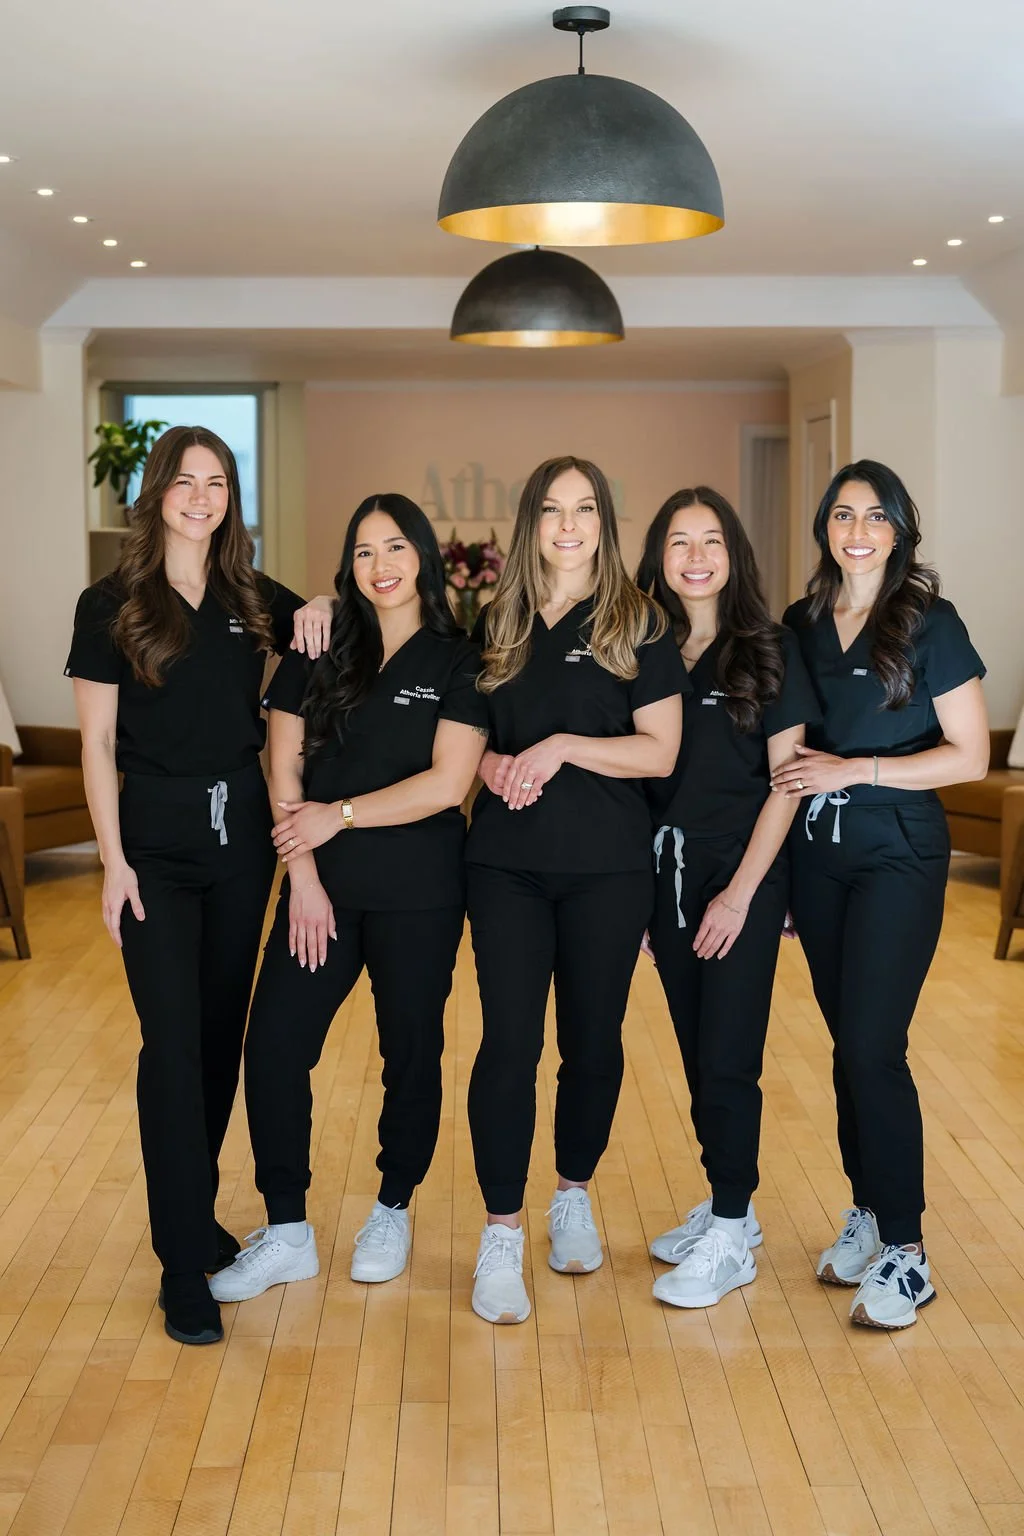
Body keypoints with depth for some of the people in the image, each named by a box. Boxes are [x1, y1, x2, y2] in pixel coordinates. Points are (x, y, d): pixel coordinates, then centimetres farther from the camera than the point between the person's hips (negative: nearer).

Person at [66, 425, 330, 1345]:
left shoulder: (256, 600, 6)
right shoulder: (112, 605, -3)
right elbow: (98, 743, -4)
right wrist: (114, 860, -10)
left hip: (241, 835, 4)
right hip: (156, 840, -4)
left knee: (223, 1034, 11)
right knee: (172, 1043, -7)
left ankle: (194, 1210, 29)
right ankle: (185, 1268, -1)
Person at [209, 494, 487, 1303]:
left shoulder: (457, 662, -3)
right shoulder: (317, 653, 6)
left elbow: (446, 784, -12)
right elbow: (285, 765, 2)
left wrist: (340, 816, -12)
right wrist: (304, 871, -7)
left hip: (418, 893, -2)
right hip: (323, 885, 3)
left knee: (411, 1052, 9)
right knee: (274, 1046, -4)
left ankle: (392, 1212, 29)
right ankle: (286, 1234, 9)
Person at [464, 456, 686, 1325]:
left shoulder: (637, 624, 0)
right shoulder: (496, 624, 10)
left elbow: (661, 750, -7)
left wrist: (563, 747, -17)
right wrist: (489, 764, -4)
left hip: (607, 867, -1)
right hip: (507, 863, 1)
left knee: (593, 1040, 9)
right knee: (509, 1041, -5)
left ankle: (575, 1198, 30)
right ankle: (502, 1235, 4)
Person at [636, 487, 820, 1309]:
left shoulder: (769, 649, -5)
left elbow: (785, 780, -8)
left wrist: (741, 892, -13)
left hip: (742, 874, -4)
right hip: (665, 872, 4)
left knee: (727, 1057, -4)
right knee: (697, 1051, 12)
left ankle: (731, 1238, 10)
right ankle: (726, 1205, 28)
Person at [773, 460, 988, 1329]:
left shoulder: (930, 624, -7)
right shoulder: (801, 625, 7)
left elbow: (970, 756, -10)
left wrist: (853, 769, -16)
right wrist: (795, 781, 0)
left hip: (898, 855, -5)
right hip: (817, 854, 5)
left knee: (874, 1045, -9)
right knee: (847, 1041, 11)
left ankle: (905, 1252, 2)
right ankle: (869, 1212, 25)